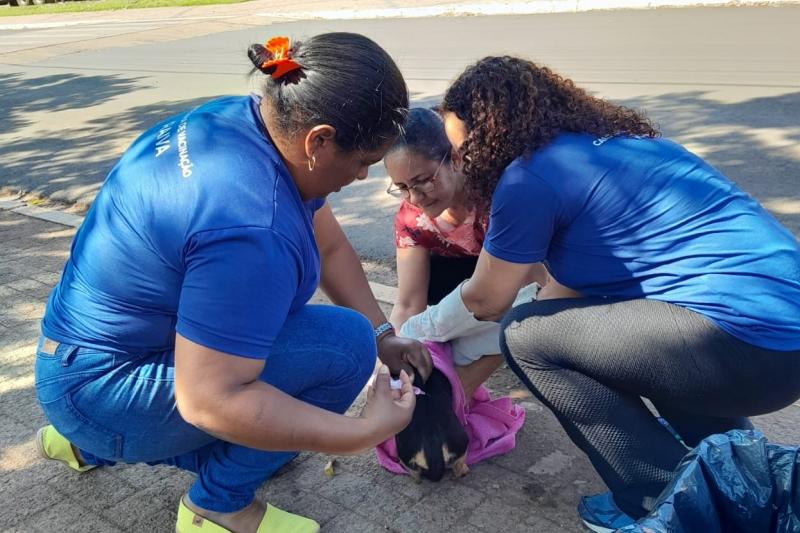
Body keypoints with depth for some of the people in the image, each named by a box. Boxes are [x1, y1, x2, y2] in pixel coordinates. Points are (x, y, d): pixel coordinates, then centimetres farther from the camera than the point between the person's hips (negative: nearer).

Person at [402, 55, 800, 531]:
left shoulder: (531, 175, -10)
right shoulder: (600, 142, 17)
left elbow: (484, 302, 3)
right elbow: (572, 283, 25)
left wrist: (410, 333, 23)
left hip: (745, 339, -10)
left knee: (527, 337, -3)